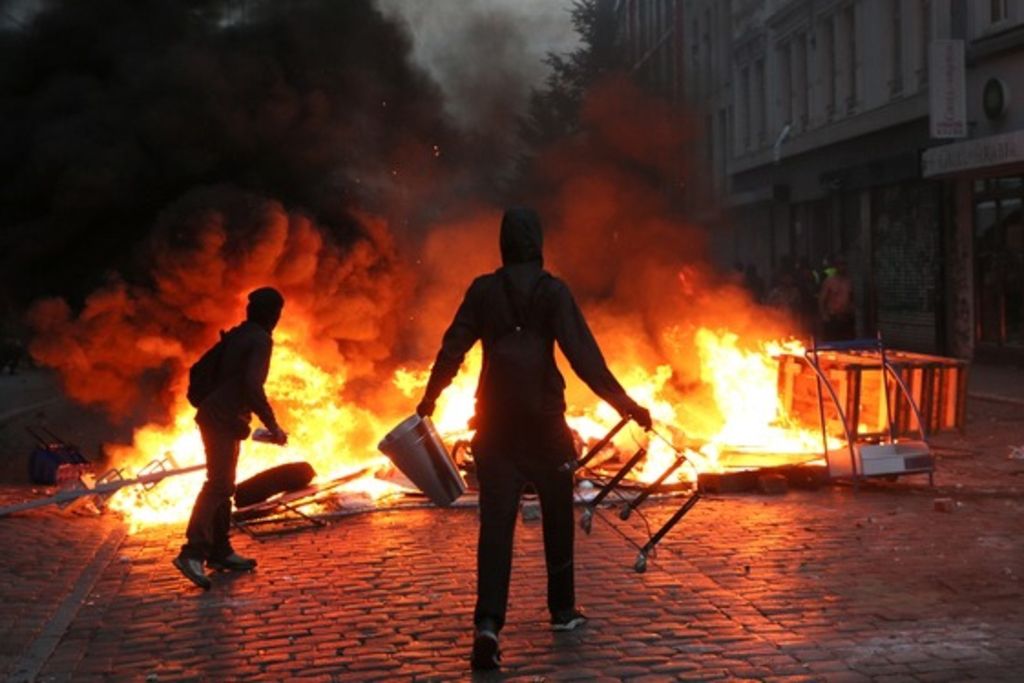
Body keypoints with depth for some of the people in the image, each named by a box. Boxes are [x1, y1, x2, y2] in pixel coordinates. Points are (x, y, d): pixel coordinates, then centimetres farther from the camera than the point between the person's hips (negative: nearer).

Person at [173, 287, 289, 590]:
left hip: (214, 415, 10)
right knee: (218, 484, -16)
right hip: (225, 420, -10)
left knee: (223, 485, 15)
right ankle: (192, 552, -26)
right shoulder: (260, 340, -10)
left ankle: (220, 551, 21)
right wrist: (272, 425, -18)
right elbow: (252, 385, -22)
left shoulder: (236, 336, 16)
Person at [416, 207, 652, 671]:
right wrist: (624, 403, -11)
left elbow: (453, 348, 5)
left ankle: (488, 623, -18)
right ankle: (562, 610, 27)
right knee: (557, 514, 17)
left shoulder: (483, 290, 2)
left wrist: (429, 399, 18)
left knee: (496, 520, -3)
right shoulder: (553, 292, -5)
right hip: (543, 420, -1)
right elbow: (583, 355, -12)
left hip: (496, 420, 1)